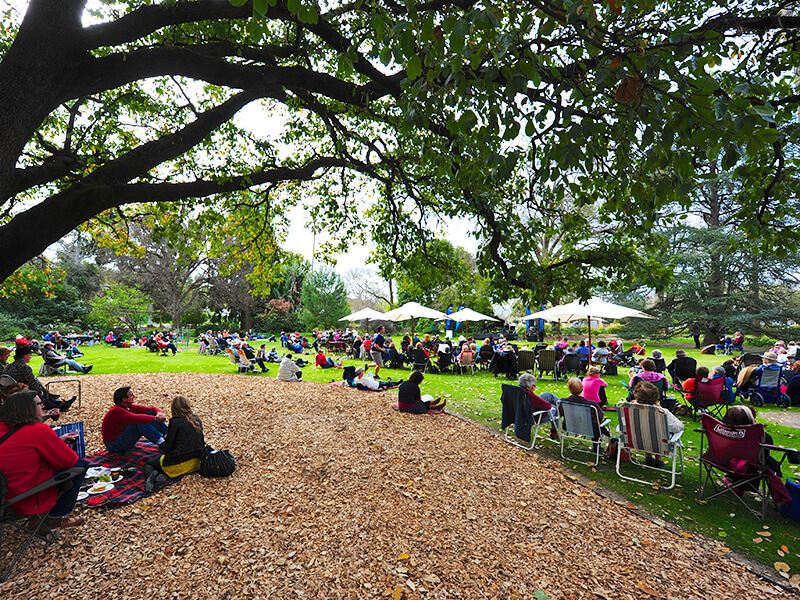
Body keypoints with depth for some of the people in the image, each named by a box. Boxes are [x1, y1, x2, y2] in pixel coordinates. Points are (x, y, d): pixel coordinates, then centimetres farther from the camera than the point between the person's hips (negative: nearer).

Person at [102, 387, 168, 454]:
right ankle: (162, 444, -29)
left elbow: (152, 409, 0)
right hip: (115, 446, -8)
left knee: (151, 413, -6)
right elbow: (137, 418, -40)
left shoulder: (129, 407, 0)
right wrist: (155, 418, -35)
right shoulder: (116, 411, -25)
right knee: (139, 422, -31)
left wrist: (159, 413, -22)